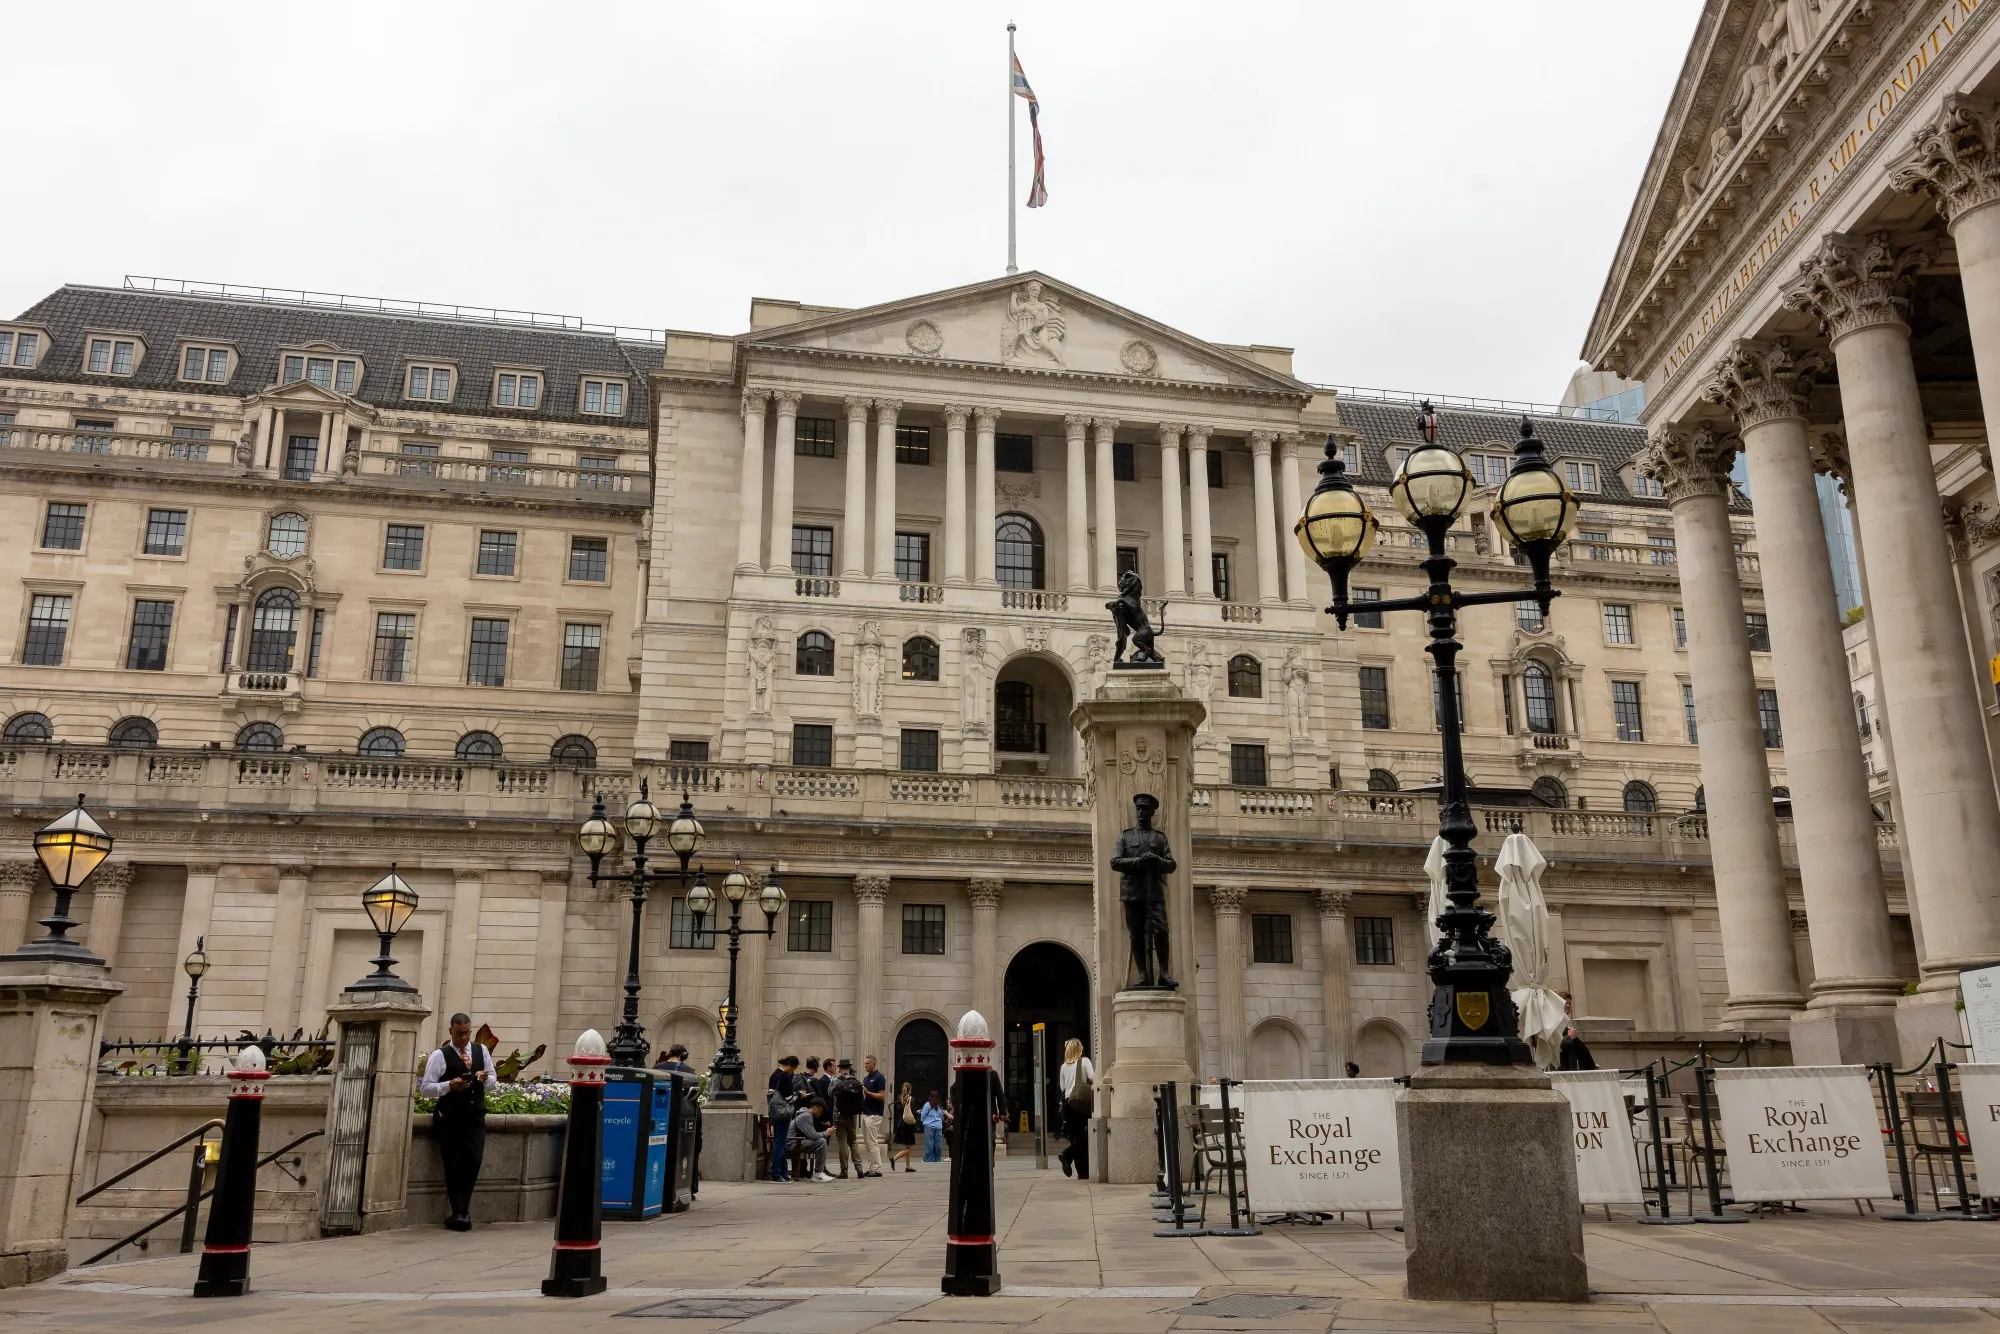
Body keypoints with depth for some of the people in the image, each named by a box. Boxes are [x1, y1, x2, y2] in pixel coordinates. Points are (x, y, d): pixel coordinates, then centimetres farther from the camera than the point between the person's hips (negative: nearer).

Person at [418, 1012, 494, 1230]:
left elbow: (492, 1077, 16)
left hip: (475, 1116, 4)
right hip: (450, 1119, -4)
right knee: (454, 1165, -1)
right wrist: (449, 1085, -22)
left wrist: (486, 1078, -8)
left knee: (473, 1162, 0)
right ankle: (459, 1213, 10)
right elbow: (425, 1088, -7)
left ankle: (460, 1211, 17)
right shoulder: (439, 1056, -6)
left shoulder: (481, 1051, 7)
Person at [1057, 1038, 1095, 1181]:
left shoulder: (1064, 1066, 12)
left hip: (1067, 1102, 5)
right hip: (1082, 1101, -5)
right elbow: (1093, 1078, -13)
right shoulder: (1084, 1061, -1)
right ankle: (1067, 1155, -21)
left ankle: (1083, 1172, 5)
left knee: (1075, 1135, 8)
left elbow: (1062, 1086, 13)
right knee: (1083, 1134, 2)